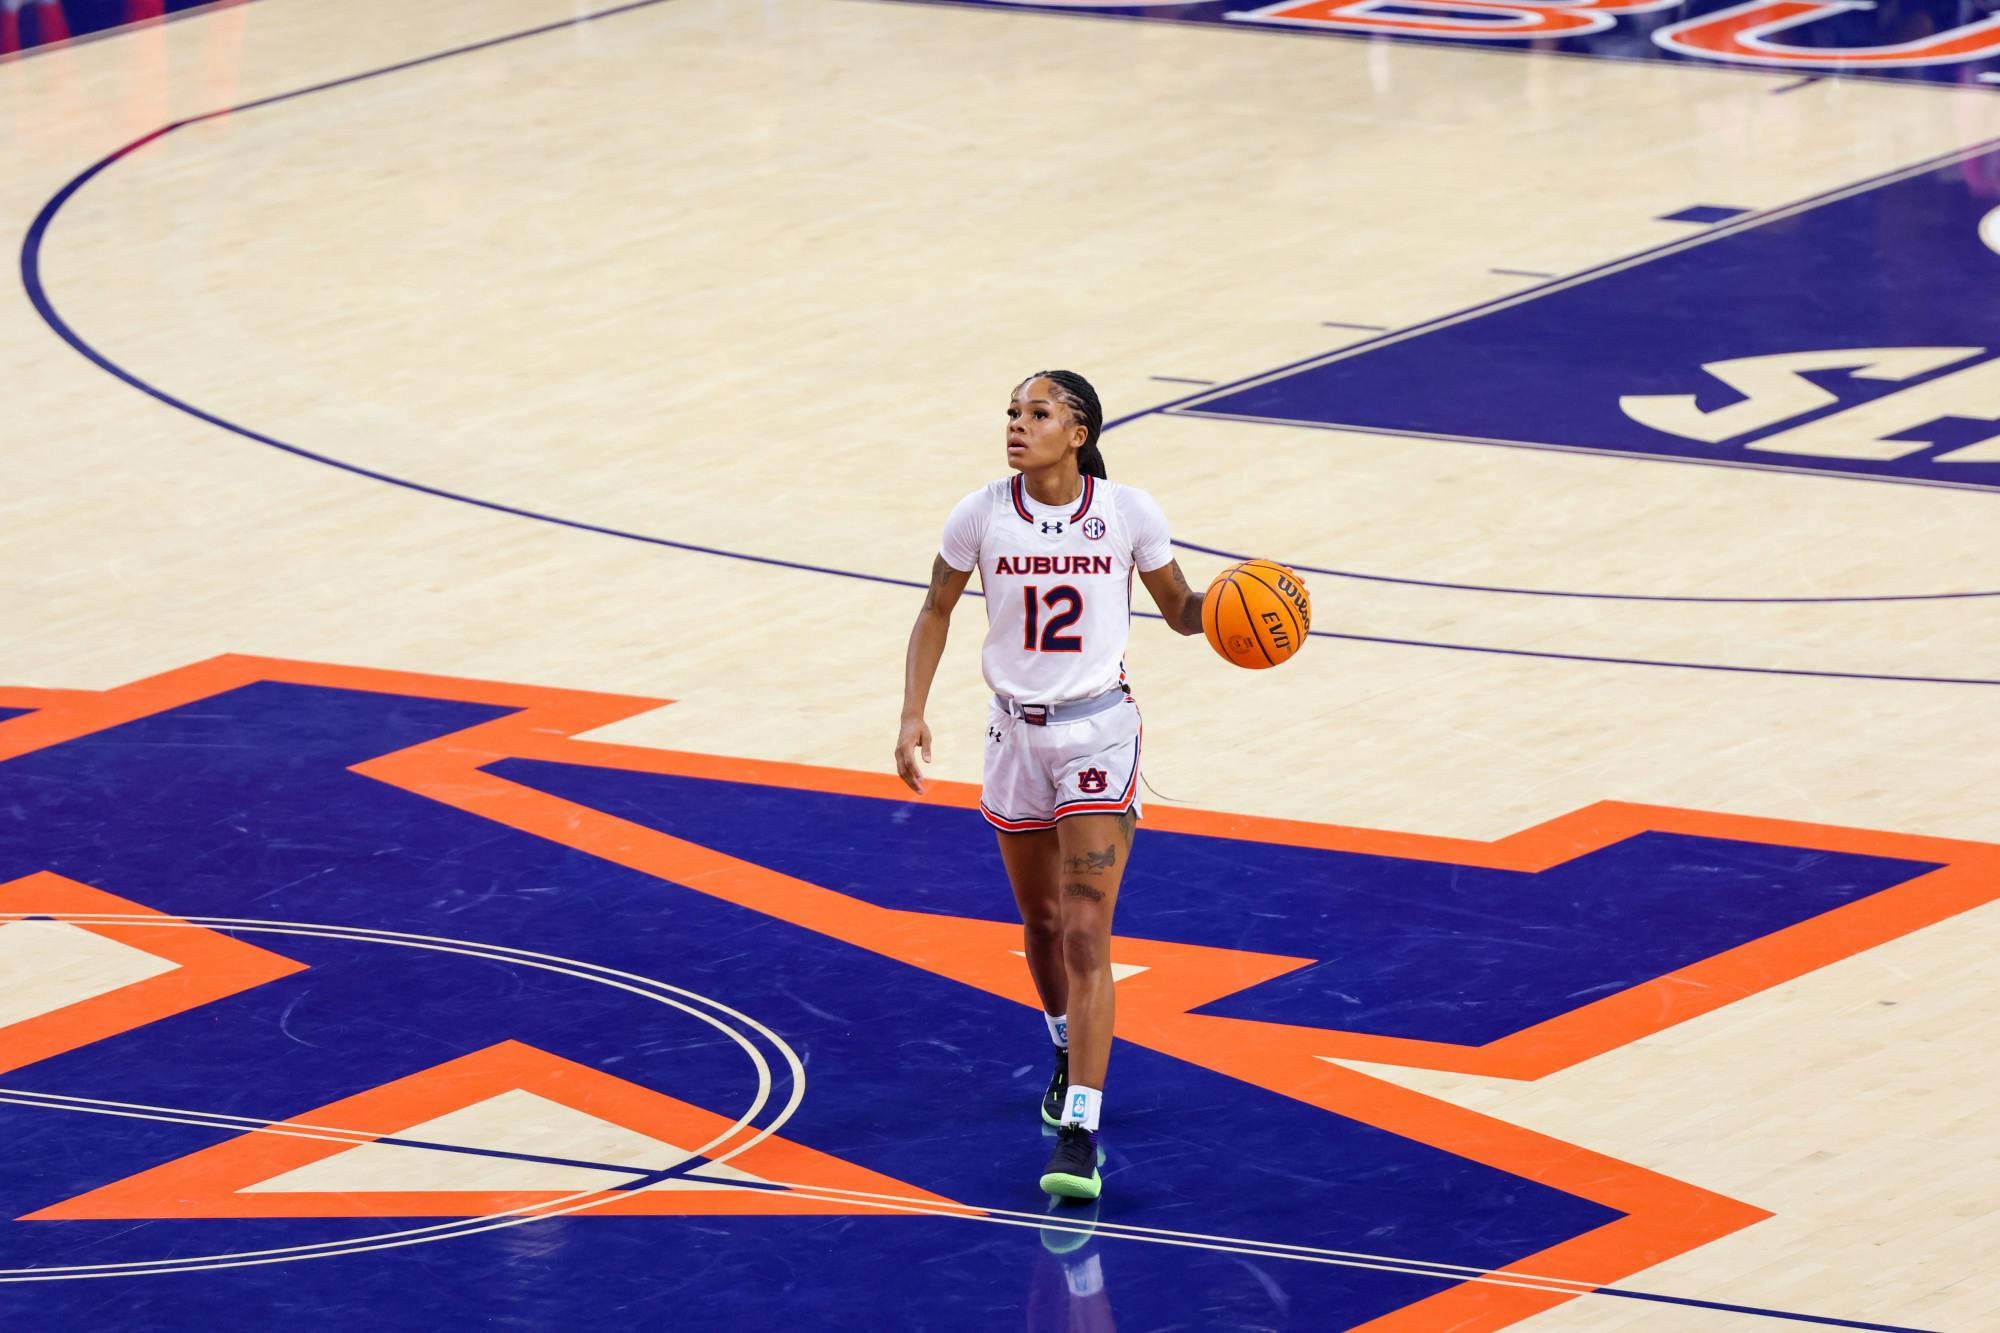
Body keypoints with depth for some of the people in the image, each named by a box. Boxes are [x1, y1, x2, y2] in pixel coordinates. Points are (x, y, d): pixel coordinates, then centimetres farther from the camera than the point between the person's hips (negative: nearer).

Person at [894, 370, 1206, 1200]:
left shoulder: (1127, 512, -10)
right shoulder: (983, 515, -6)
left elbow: (1179, 610, 4)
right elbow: (936, 612, 7)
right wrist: (912, 717, -1)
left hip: (1098, 734, -3)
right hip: (1015, 732, 3)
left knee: (1086, 933, -13)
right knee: (1039, 921, 18)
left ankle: (1078, 1136, -18)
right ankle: (1069, 1052, 48)